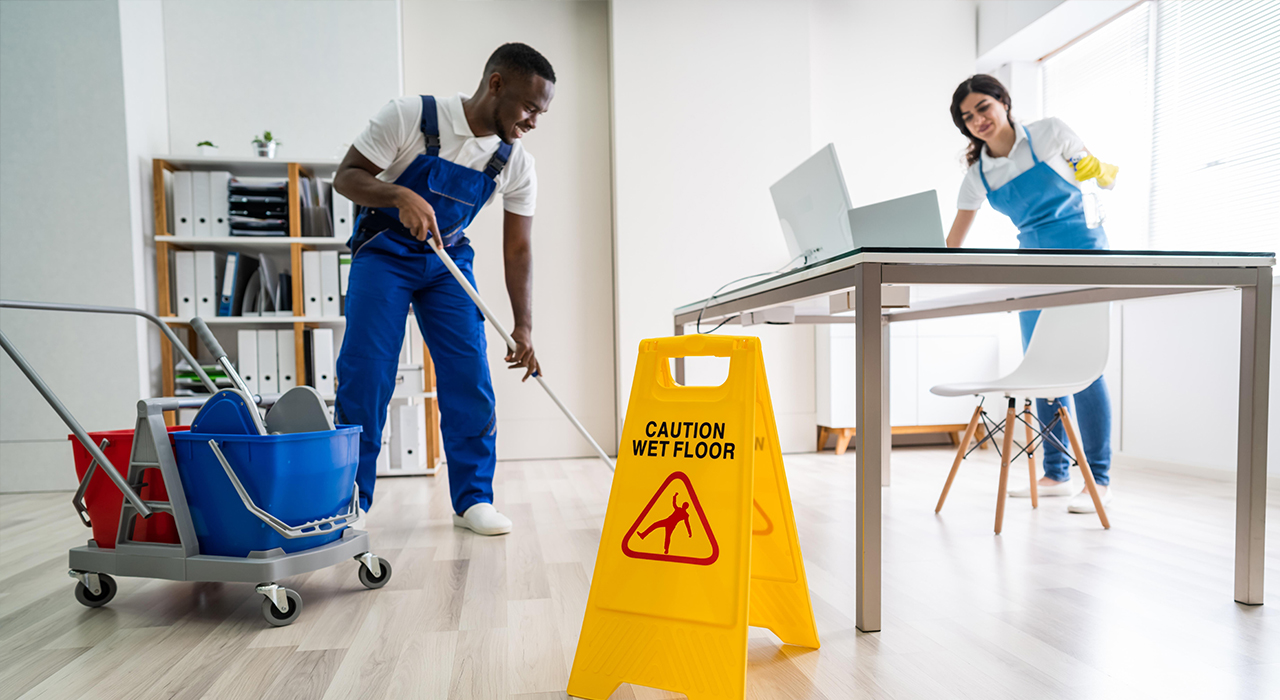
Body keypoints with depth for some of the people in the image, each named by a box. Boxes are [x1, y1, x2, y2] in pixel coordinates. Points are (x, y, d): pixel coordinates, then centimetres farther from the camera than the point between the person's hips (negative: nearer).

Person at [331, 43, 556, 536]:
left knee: (469, 377, -6)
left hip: (449, 260, 3)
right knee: (363, 374, -10)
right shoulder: (409, 116, -20)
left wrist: (523, 327, -16)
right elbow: (346, 176, -16)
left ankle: (473, 499, 7)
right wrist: (400, 195, -37)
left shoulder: (516, 166, -10)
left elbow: (518, 250, -7)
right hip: (384, 251, -3)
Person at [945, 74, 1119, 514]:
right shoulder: (978, 175, 7)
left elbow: (1103, 177, 8)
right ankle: (1055, 474, 15)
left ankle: (1100, 481, -4)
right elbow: (952, 244, 7)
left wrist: (1102, 175, -11)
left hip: (1083, 255, -5)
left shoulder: (1049, 133, -3)